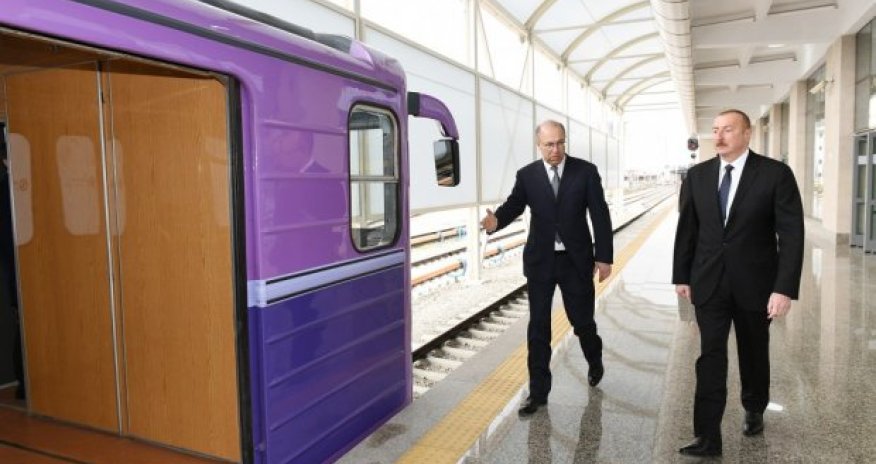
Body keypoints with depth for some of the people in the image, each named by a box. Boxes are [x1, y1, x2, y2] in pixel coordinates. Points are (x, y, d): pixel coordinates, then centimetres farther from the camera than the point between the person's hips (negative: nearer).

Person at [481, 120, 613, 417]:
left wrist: (604, 256, -6)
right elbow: (514, 206, -5)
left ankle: (595, 361, 46)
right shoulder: (526, 175, -1)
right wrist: (496, 220, -29)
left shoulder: (585, 171, -4)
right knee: (538, 327, 3)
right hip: (540, 260, 1)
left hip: (576, 260, -1)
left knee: (582, 320, 12)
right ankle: (538, 392, 15)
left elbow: (600, 216, -3)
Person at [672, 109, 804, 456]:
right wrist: (682, 276, 6)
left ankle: (754, 411, 43)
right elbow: (686, 229, 6)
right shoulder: (697, 175, 1)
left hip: (755, 283, -1)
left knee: (753, 354, 17)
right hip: (709, 283, 1)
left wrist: (785, 287, -17)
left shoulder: (776, 174, -8)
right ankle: (707, 438, 2)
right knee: (710, 358, -2)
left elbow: (792, 234, -11)